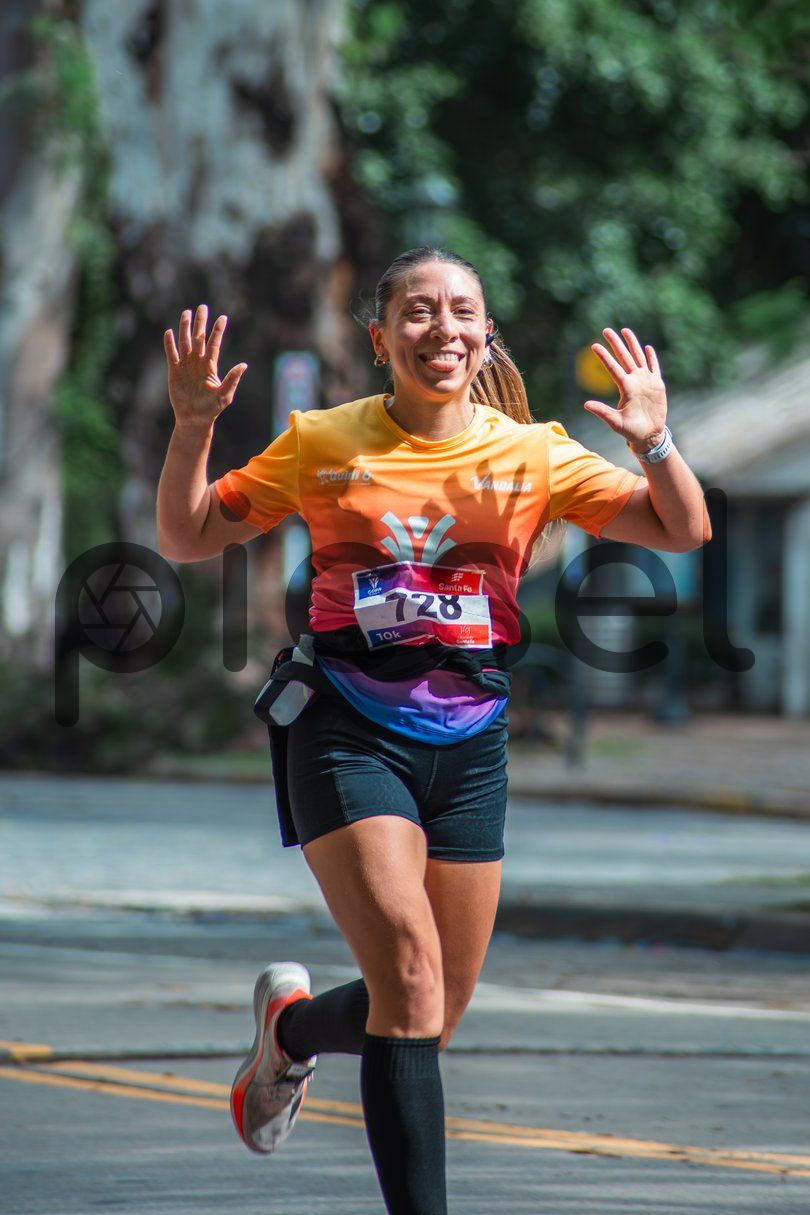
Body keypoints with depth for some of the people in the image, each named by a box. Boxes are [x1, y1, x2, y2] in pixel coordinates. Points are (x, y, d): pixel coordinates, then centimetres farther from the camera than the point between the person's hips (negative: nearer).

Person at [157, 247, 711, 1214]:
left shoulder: (531, 453, 3)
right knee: (412, 978, -20)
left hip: (468, 743, 3)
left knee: (430, 1021, 9)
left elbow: (683, 533, -1)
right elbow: (186, 538, 7)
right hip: (348, 732, -3)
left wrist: (653, 441, -19)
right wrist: (193, 427, -9)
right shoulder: (324, 443, 1)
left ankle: (291, 1026, 41)